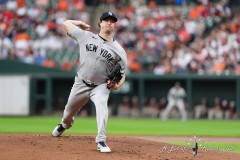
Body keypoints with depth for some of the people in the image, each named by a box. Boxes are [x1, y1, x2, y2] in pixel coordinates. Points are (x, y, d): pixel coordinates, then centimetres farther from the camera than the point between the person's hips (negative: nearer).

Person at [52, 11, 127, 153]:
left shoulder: (119, 50, -6)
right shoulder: (86, 36, -4)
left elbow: (122, 74, -1)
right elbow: (66, 24, 5)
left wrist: (118, 85, -20)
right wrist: (81, 23, 9)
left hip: (101, 86, -2)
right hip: (81, 83, 2)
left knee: (101, 104, -34)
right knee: (68, 113, 19)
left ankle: (101, 141, -33)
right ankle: (65, 125, 57)